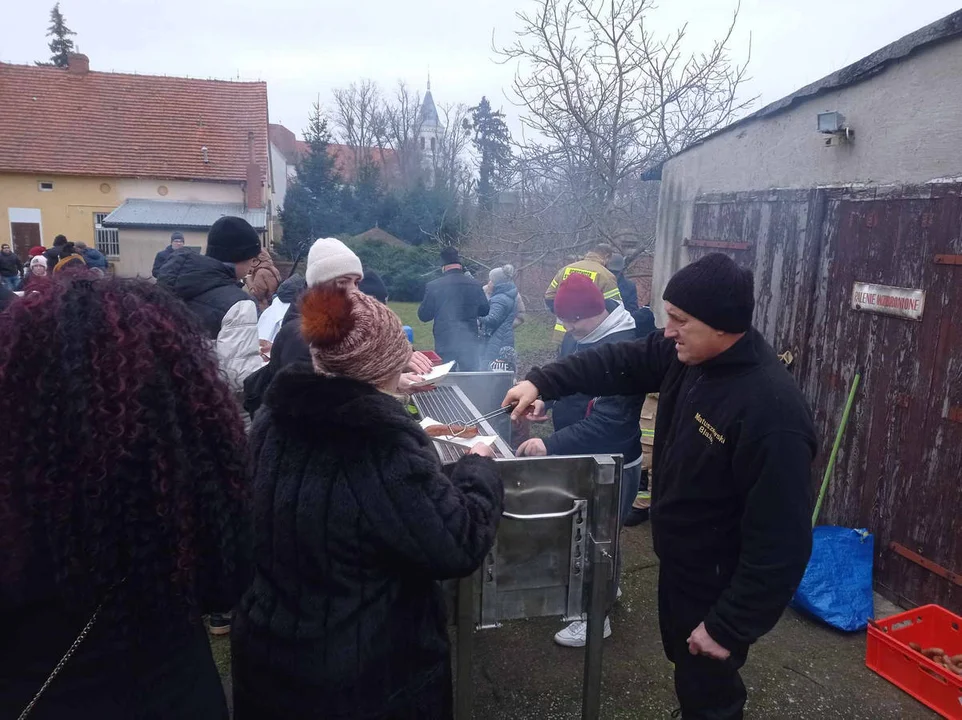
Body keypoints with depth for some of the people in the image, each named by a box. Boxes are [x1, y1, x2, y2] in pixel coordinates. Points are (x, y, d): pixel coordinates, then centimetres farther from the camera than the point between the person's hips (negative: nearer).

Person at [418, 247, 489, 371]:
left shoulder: (433, 286, -7)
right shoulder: (475, 285, -1)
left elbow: (423, 316, 1)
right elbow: (485, 311, 12)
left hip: (445, 344, -1)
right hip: (470, 343, 1)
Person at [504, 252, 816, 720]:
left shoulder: (773, 413, -34)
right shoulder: (687, 353, -10)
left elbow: (780, 543, -30)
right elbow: (618, 362, 3)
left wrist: (729, 627, -23)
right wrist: (542, 382, -6)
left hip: (719, 585, -8)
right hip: (677, 560, 8)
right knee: (683, 662, 30)